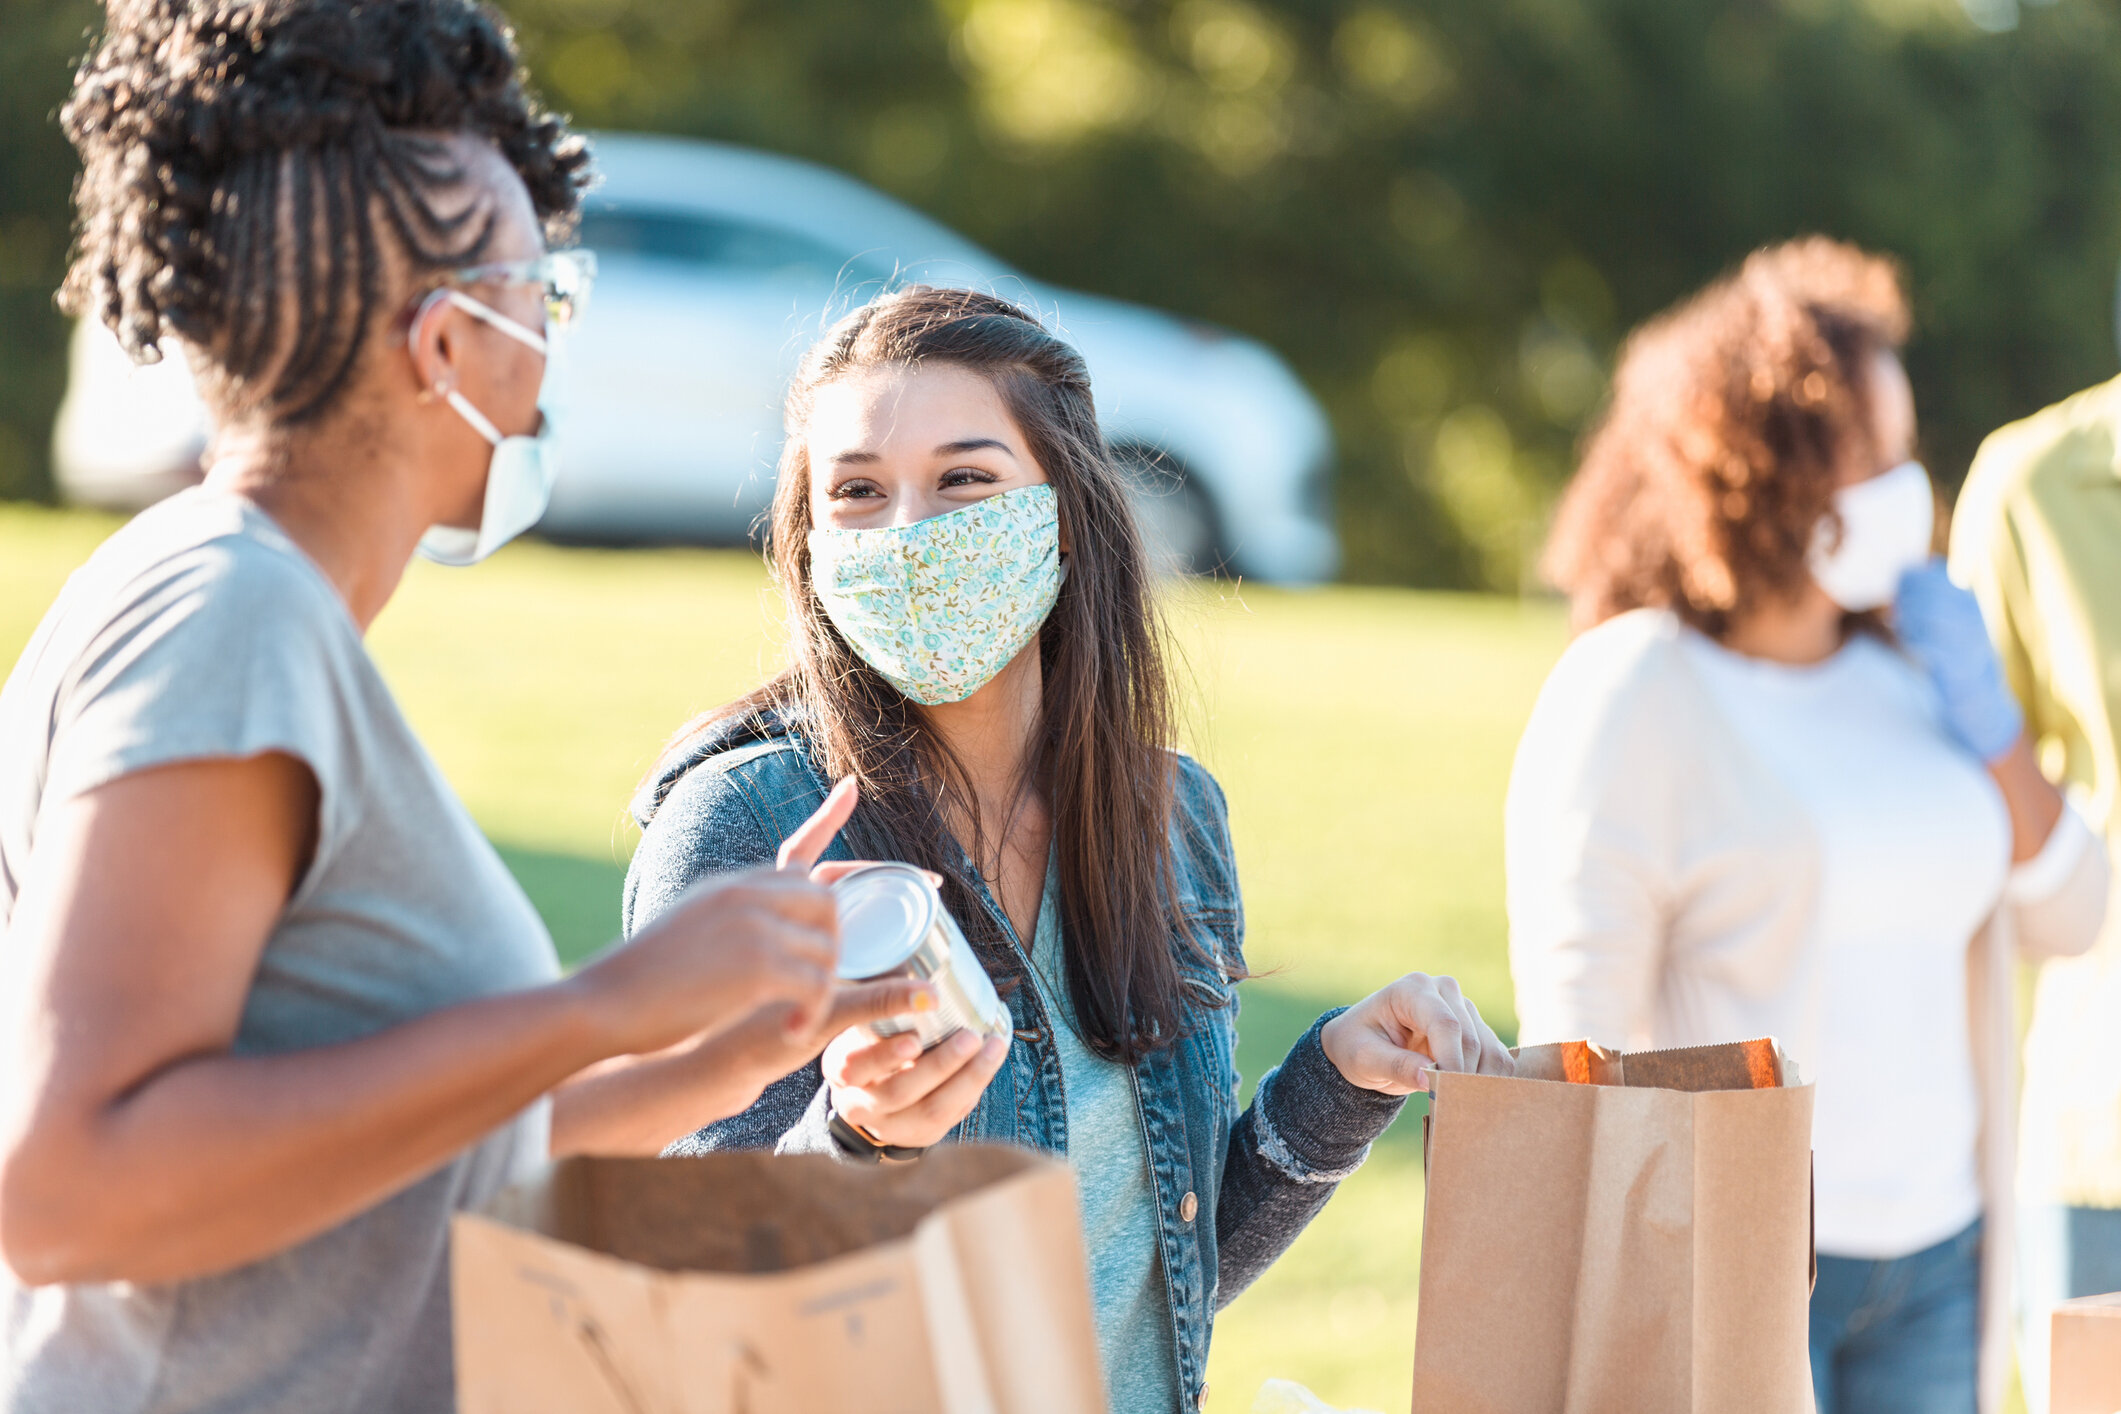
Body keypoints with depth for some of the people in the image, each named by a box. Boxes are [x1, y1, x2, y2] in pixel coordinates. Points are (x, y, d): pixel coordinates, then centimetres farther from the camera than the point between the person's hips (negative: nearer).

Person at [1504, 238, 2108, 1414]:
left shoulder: (1903, 663, 8)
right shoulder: (1632, 696, -11)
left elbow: (2064, 918, 13)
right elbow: (1574, 1030, -13)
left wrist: (1989, 729, -3)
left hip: (1932, 1247, 6)